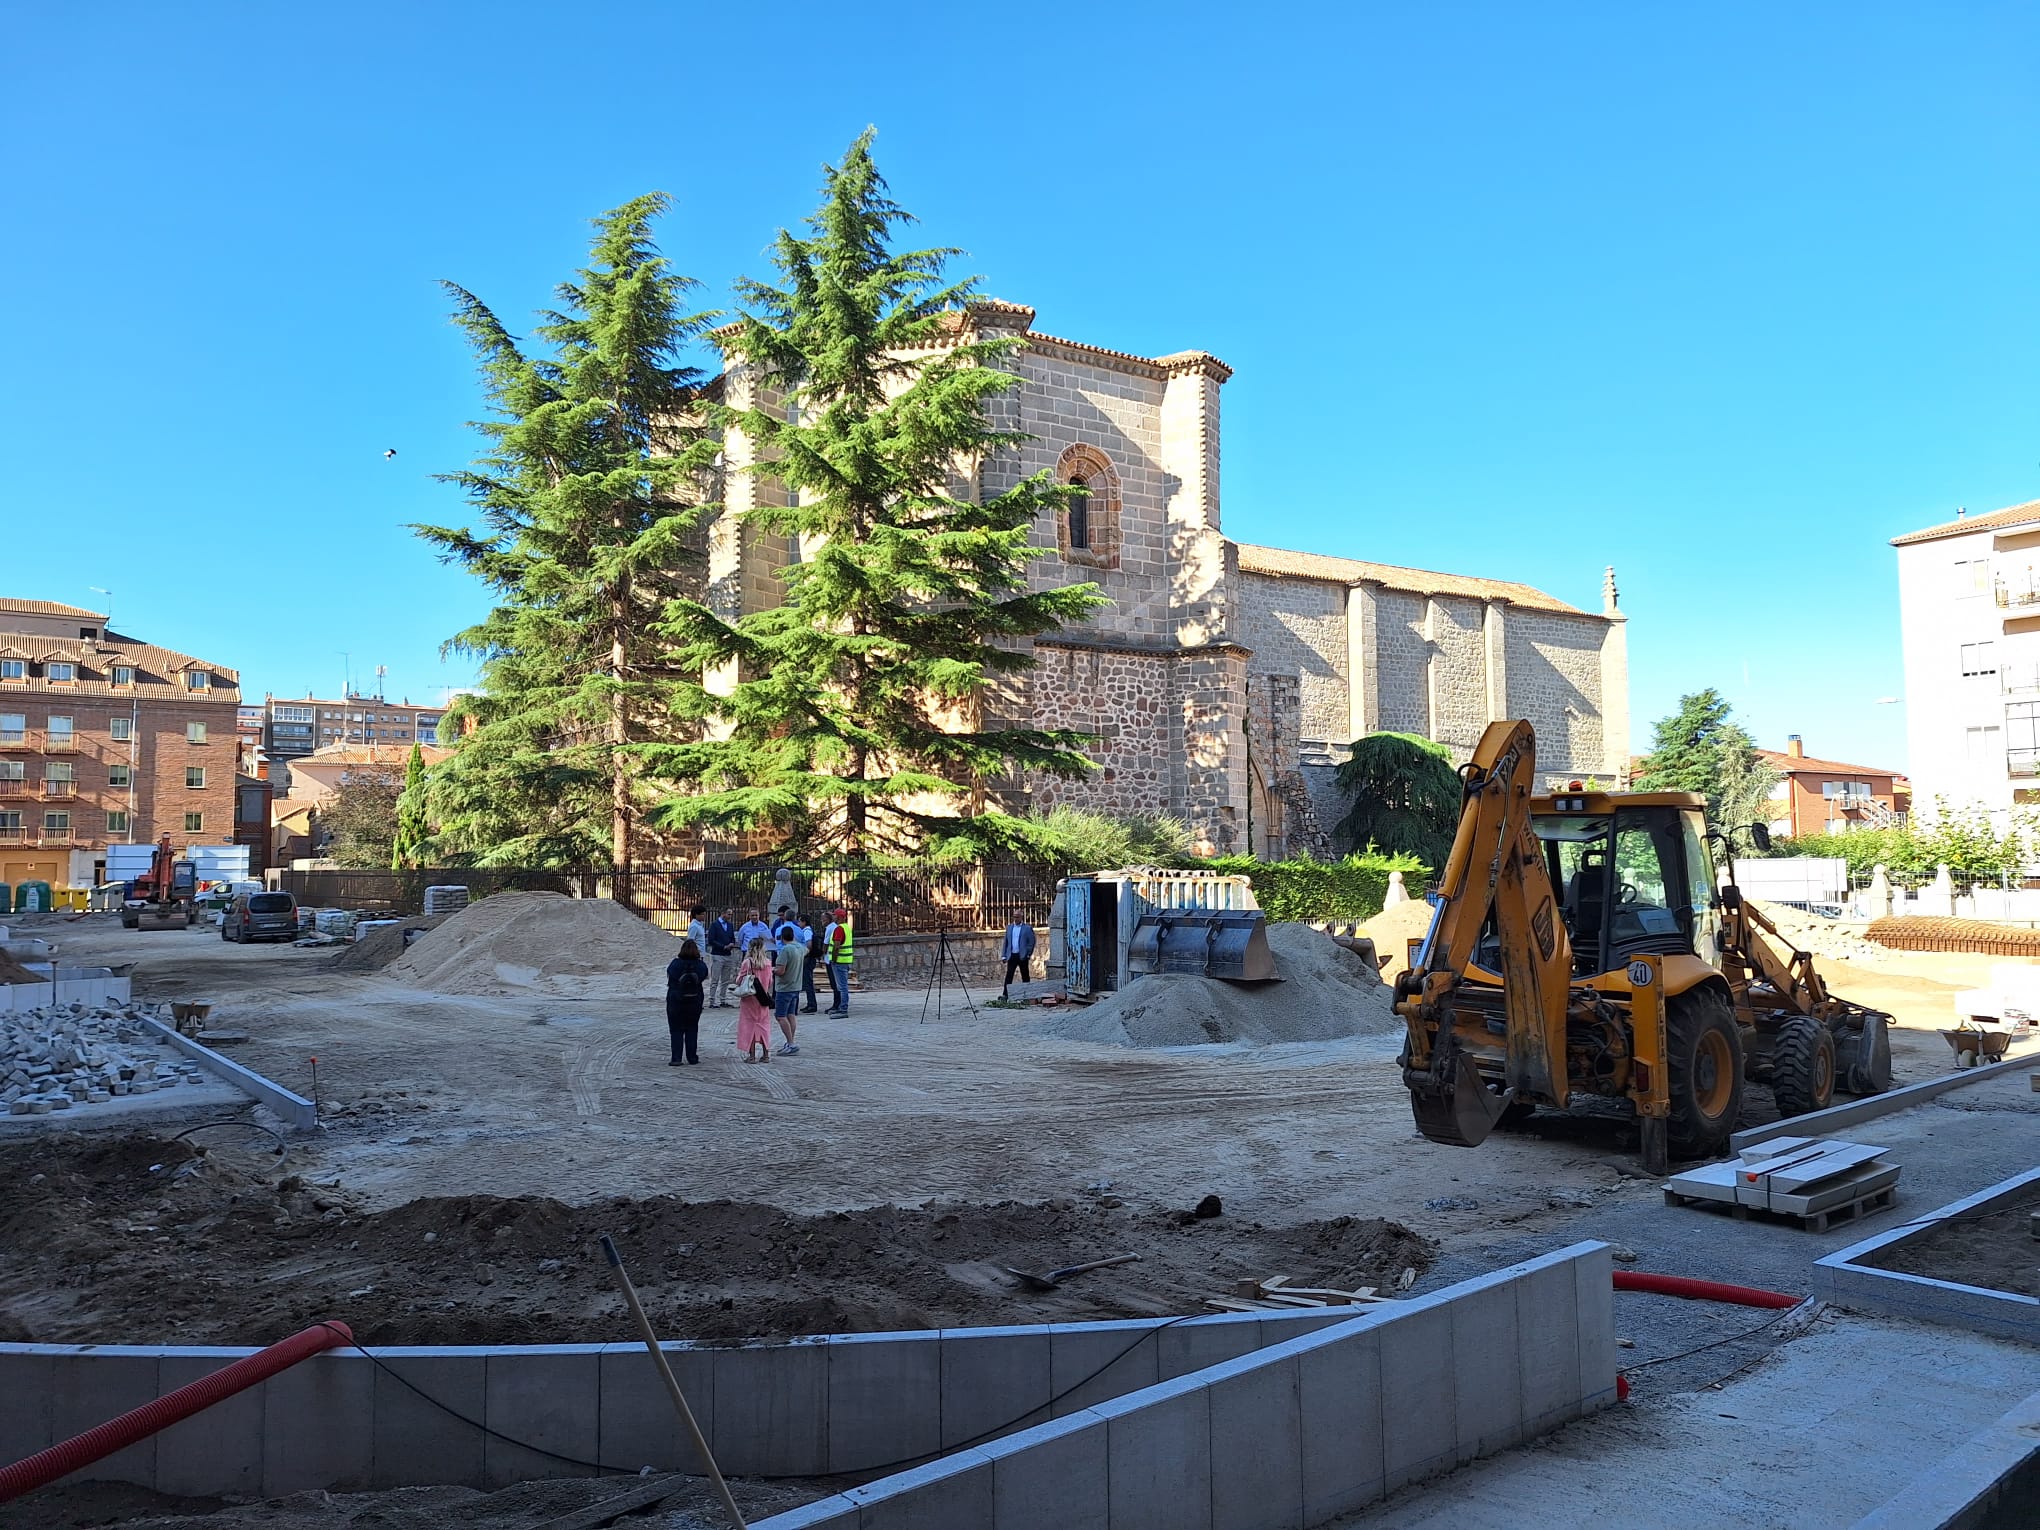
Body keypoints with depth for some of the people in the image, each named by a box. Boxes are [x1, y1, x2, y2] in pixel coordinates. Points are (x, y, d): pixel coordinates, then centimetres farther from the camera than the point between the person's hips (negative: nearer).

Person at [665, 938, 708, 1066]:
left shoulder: (676, 963, -12)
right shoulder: (701, 965, -9)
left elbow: (669, 975, 3)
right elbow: (705, 977, 5)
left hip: (675, 1001, -2)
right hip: (695, 1001, 2)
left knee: (676, 1030, 5)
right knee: (692, 1029, 13)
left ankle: (676, 1058, 0)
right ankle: (692, 1057, 15)